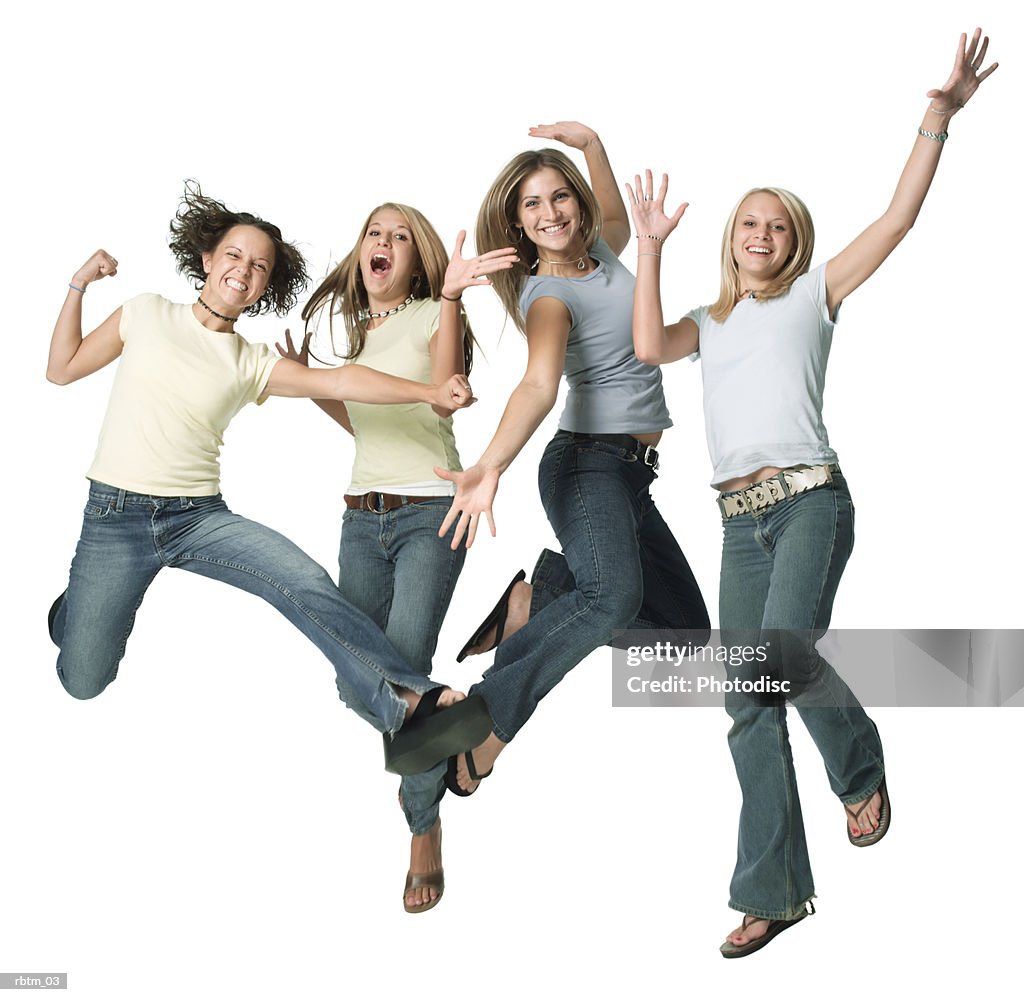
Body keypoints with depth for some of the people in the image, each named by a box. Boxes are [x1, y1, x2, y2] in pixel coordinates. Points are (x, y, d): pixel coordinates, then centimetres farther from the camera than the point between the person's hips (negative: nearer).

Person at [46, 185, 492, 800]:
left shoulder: (253, 364, 8)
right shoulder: (147, 315, 6)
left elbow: (340, 381, -7)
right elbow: (63, 370, 12)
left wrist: (431, 392, -20)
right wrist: (78, 288, 2)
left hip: (201, 516, 1)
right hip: (116, 517, -1)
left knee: (305, 581, -26)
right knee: (84, 682, 1)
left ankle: (407, 707, -34)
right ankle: (77, 609, 37)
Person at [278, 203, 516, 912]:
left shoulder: (434, 316, -2)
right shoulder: (346, 328, 16)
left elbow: (444, 397, -22)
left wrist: (449, 298, -29)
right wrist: (303, 377, 14)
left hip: (429, 513, -6)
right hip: (362, 516, 6)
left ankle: (426, 833, 0)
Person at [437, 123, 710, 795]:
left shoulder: (601, 252, 11)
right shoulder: (549, 296, -12)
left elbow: (618, 220, 35)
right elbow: (539, 386, -29)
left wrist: (591, 144, 19)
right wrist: (490, 467, -47)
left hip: (633, 475, 9)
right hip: (588, 464, -9)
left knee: (686, 626, 9)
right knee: (615, 595, -37)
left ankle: (535, 599, 7)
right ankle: (478, 731, -33)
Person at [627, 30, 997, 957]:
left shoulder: (814, 293, 12)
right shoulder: (711, 320, 22)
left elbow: (899, 219, 2)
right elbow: (649, 347, 1)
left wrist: (938, 119, -4)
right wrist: (652, 247, 4)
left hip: (810, 498, -4)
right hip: (740, 517, 5)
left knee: (781, 650, -28)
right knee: (747, 703, -1)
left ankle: (862, 768, 3)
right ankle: (774, 892, 5)